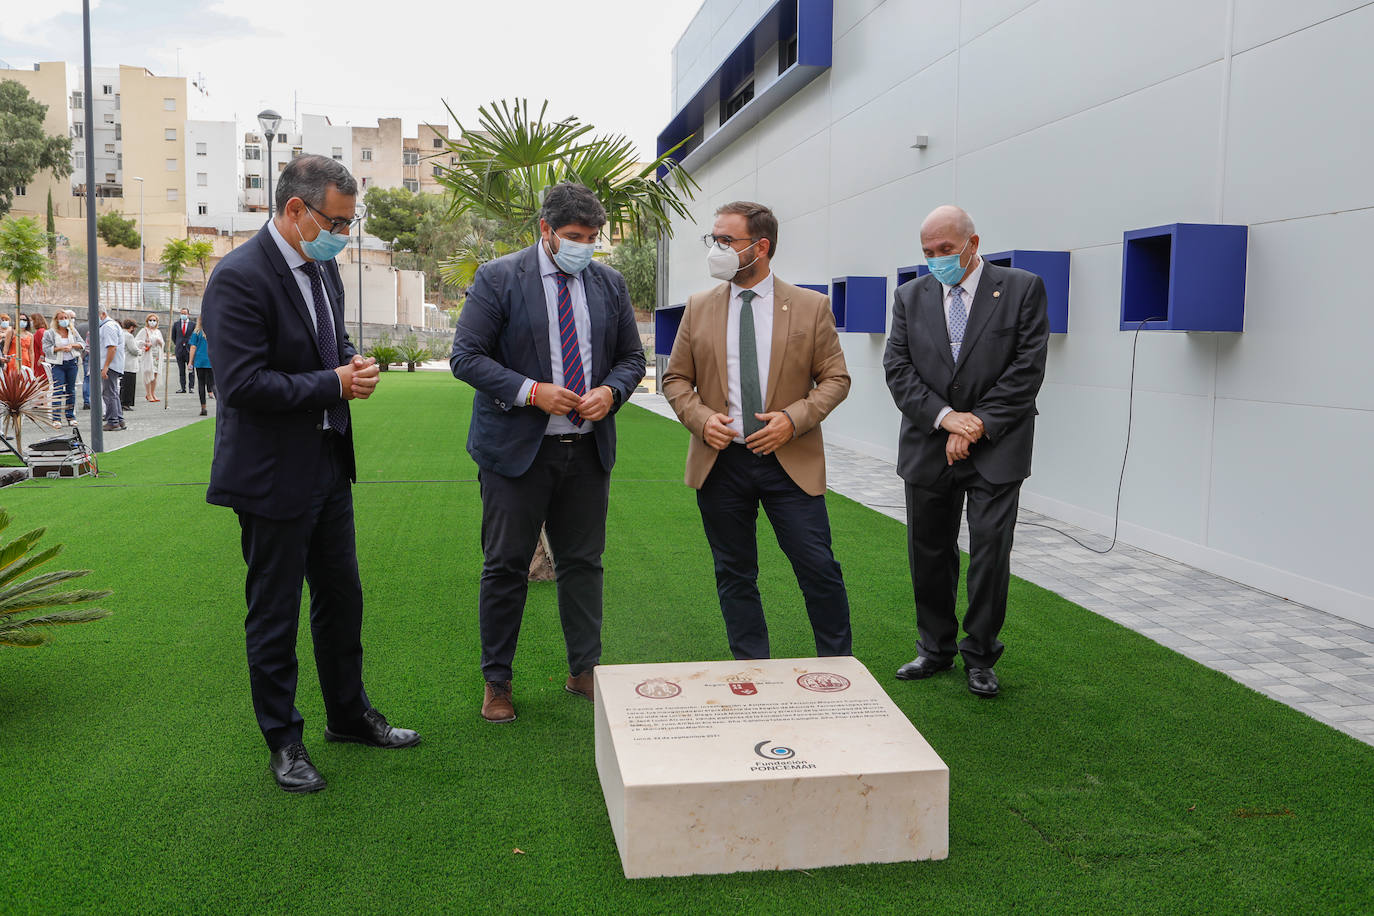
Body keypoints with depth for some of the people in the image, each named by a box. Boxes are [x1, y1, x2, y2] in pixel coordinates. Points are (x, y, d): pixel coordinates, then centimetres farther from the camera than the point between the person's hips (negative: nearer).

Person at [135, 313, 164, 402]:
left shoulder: (158, 332, 18)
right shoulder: (144, 331, 1)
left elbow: (162, 344, 21)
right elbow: (138, 342, -4)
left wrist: (160, 342, -1)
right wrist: (146, 344, -19)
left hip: (156, 355, 5)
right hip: (147, 355, -5)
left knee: (155, 375, 4)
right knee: (148, 374, -8)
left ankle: (153, 394, 11)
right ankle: (148, 394, -5)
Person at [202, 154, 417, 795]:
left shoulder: (323, 267, 8)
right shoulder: (239, 278, -19)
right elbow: (243, 382, -24)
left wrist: (352, 361, 0)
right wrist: (334, 384, -20)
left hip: (329, 464, 9)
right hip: (272, 474, -9)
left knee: (341, 597, 19)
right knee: (274, 613, 6)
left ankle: (349, 714, 36)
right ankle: (282, 740, 23)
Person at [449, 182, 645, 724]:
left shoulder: (610, 285, 9)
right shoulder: (498, 279, -4)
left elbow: (632, 357, 14)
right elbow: (465, 356, -8)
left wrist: (610, 391, -8)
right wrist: (533, 392, -18)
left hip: (588, 449, 4)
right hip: (517, 446, -4)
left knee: (583, 563, 11)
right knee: (505, 567, 4)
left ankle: (584, 671, 26)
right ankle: (496, 682, 18)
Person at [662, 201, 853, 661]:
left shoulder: (811, 306, 1)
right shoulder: (699, 308, 7)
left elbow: (836, 378, 2)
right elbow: (675, 379, 11)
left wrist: (794, 418, -14)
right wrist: (700, 418, -8)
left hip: (790, 462, -2)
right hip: (720, 461, 2)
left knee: (819, 571, -2)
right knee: (734, 576, 10)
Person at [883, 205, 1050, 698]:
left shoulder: (1022, 288, -1)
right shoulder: (910, 296, 7)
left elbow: (1027, 368, -7)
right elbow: (898, 367, 0)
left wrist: (977, 426, -12)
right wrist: (944, 416, -13)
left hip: (995, 451, -3)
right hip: (928, 449, 3)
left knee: (991, 555, -1)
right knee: (930, 554, 11)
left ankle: (980, 656, 16)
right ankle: (936, 648, 27)